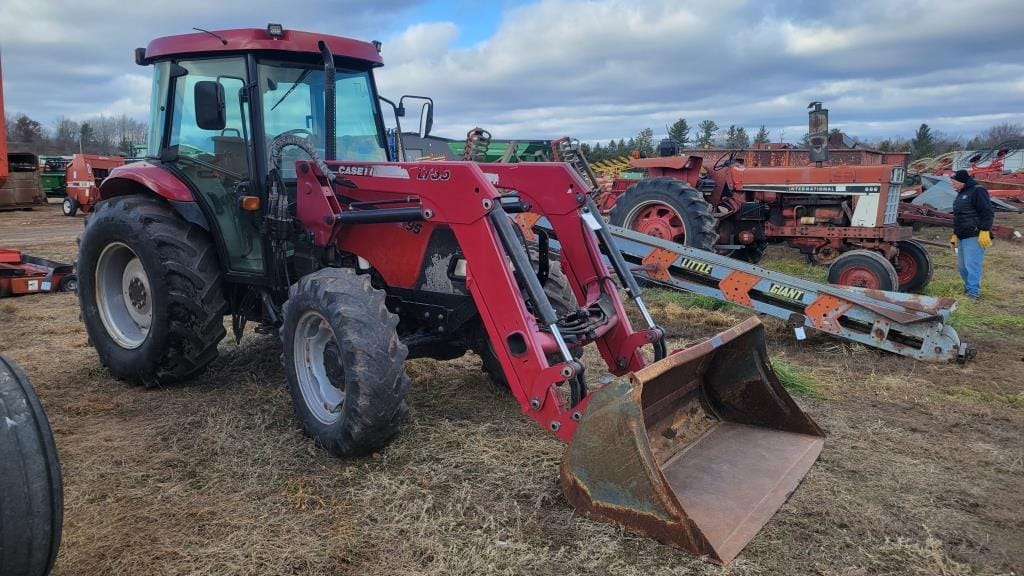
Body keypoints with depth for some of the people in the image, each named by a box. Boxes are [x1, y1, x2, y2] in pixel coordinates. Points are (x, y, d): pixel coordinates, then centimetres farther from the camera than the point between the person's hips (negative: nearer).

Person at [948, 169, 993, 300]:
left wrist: (985, 231, -22)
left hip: (974, 237, -10)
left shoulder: (977, 191, -9)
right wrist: (955, 234, 29)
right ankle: (968, 288, 24)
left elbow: (987, 213, -17)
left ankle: (973, 293, -10)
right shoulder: (961, 194, 21)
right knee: (962, 266, 13)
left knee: (972, 265, -12)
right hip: (962, 237, 10)